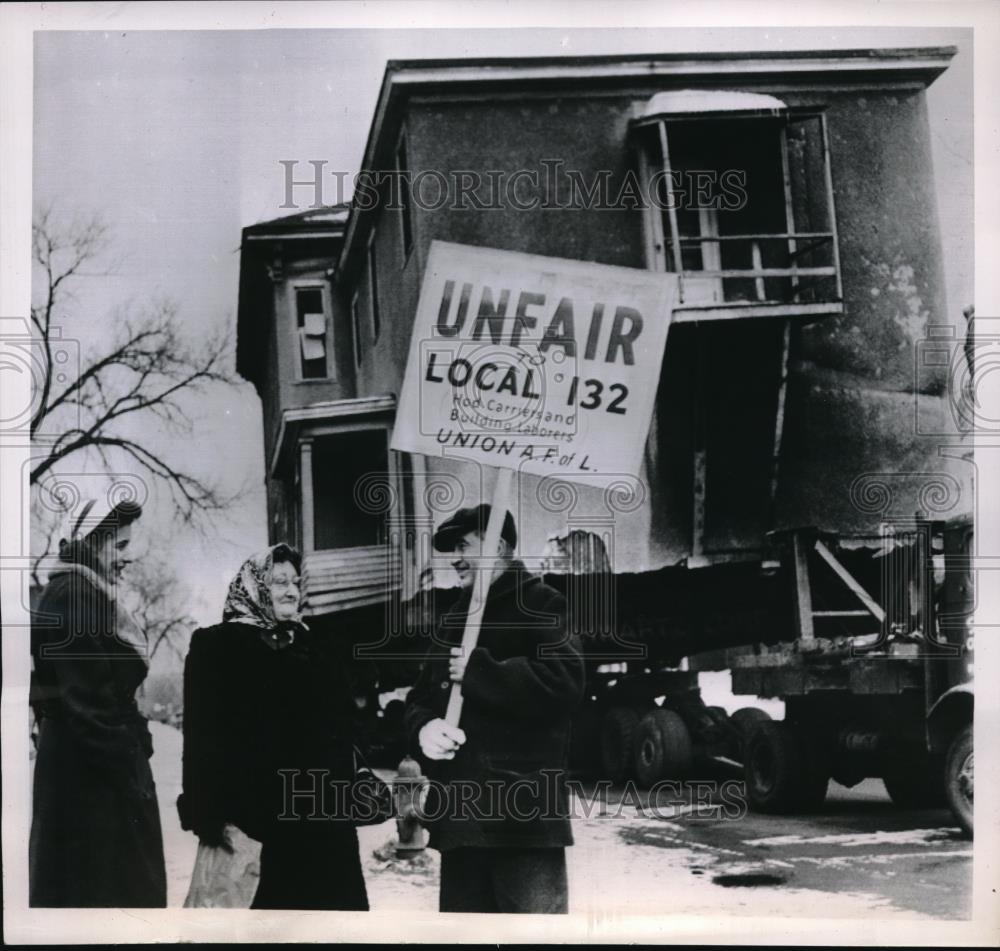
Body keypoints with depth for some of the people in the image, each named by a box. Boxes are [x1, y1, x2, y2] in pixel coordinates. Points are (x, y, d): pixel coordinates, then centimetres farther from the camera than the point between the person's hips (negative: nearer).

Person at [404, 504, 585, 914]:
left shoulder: (539, 604, -1)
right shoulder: (454, 620, 22)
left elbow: (562, 681, -18)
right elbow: (419, 699, 19)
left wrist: (478, 671, -13)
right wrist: (424, 727, -5)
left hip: (523, 812, -7)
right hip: (459, 814, 8)